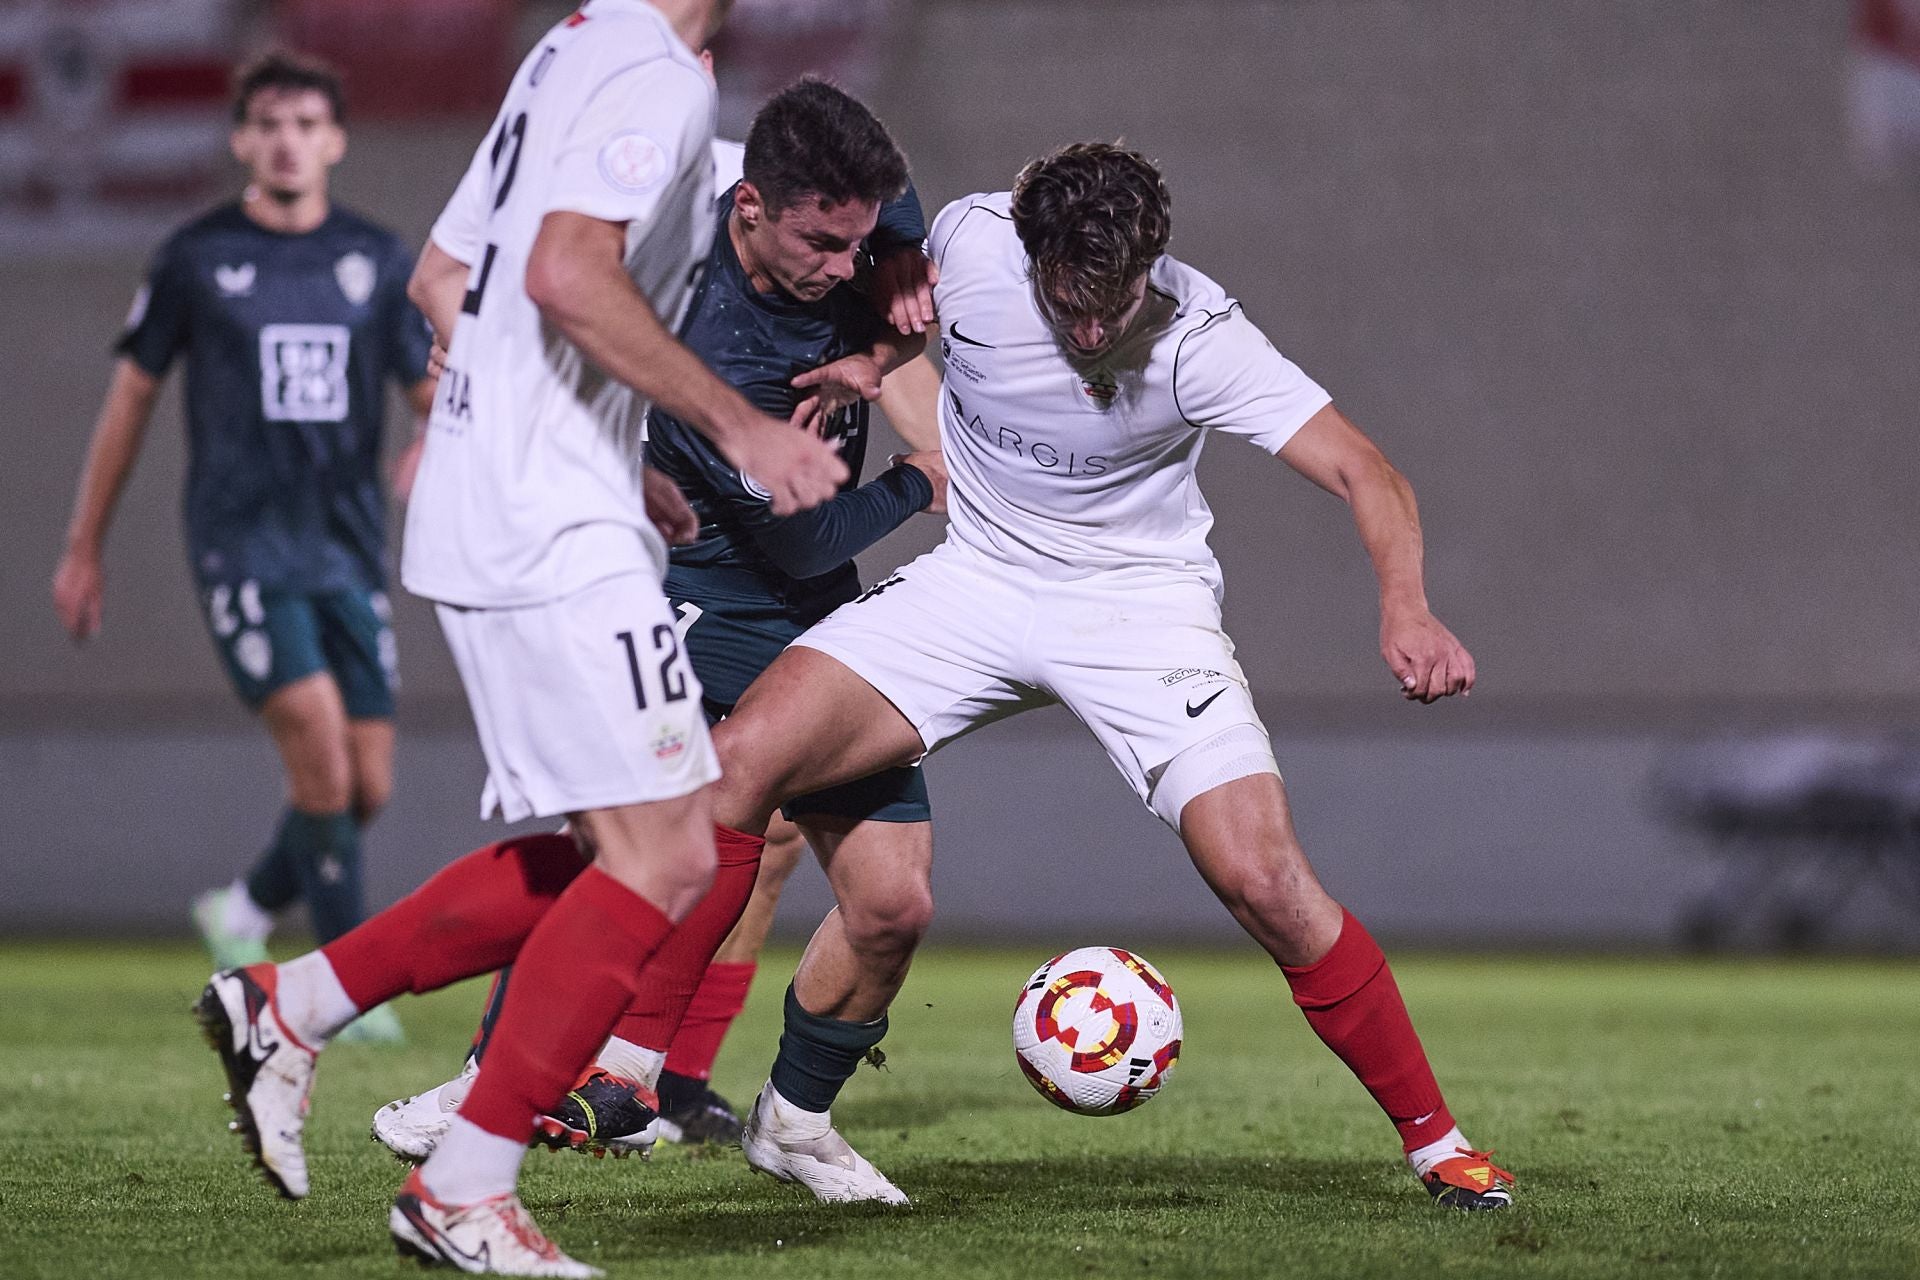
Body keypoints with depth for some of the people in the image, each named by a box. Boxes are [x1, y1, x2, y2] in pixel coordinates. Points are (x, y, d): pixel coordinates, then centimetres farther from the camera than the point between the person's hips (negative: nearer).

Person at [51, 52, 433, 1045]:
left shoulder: (376, 259, 8)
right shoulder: (197, 256, 1)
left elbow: (436, 393, 8)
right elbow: (132, 395, 9)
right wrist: (84, 547, 12)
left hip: (349, 545, 4)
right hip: (240, 542, -4)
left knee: (365, 789, 1)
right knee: (320, 754, -19)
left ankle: (246, 910, 28)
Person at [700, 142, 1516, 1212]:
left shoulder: (1197, 337, -24)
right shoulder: (969, 242, -17)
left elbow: (1363, 472, -28)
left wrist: (1406, 607, -44)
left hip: (1141, 600, -2)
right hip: (978, 576, 2)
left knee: (1264, 876, -20)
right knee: (739, 760, -18)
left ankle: (1435, 1140, 0)